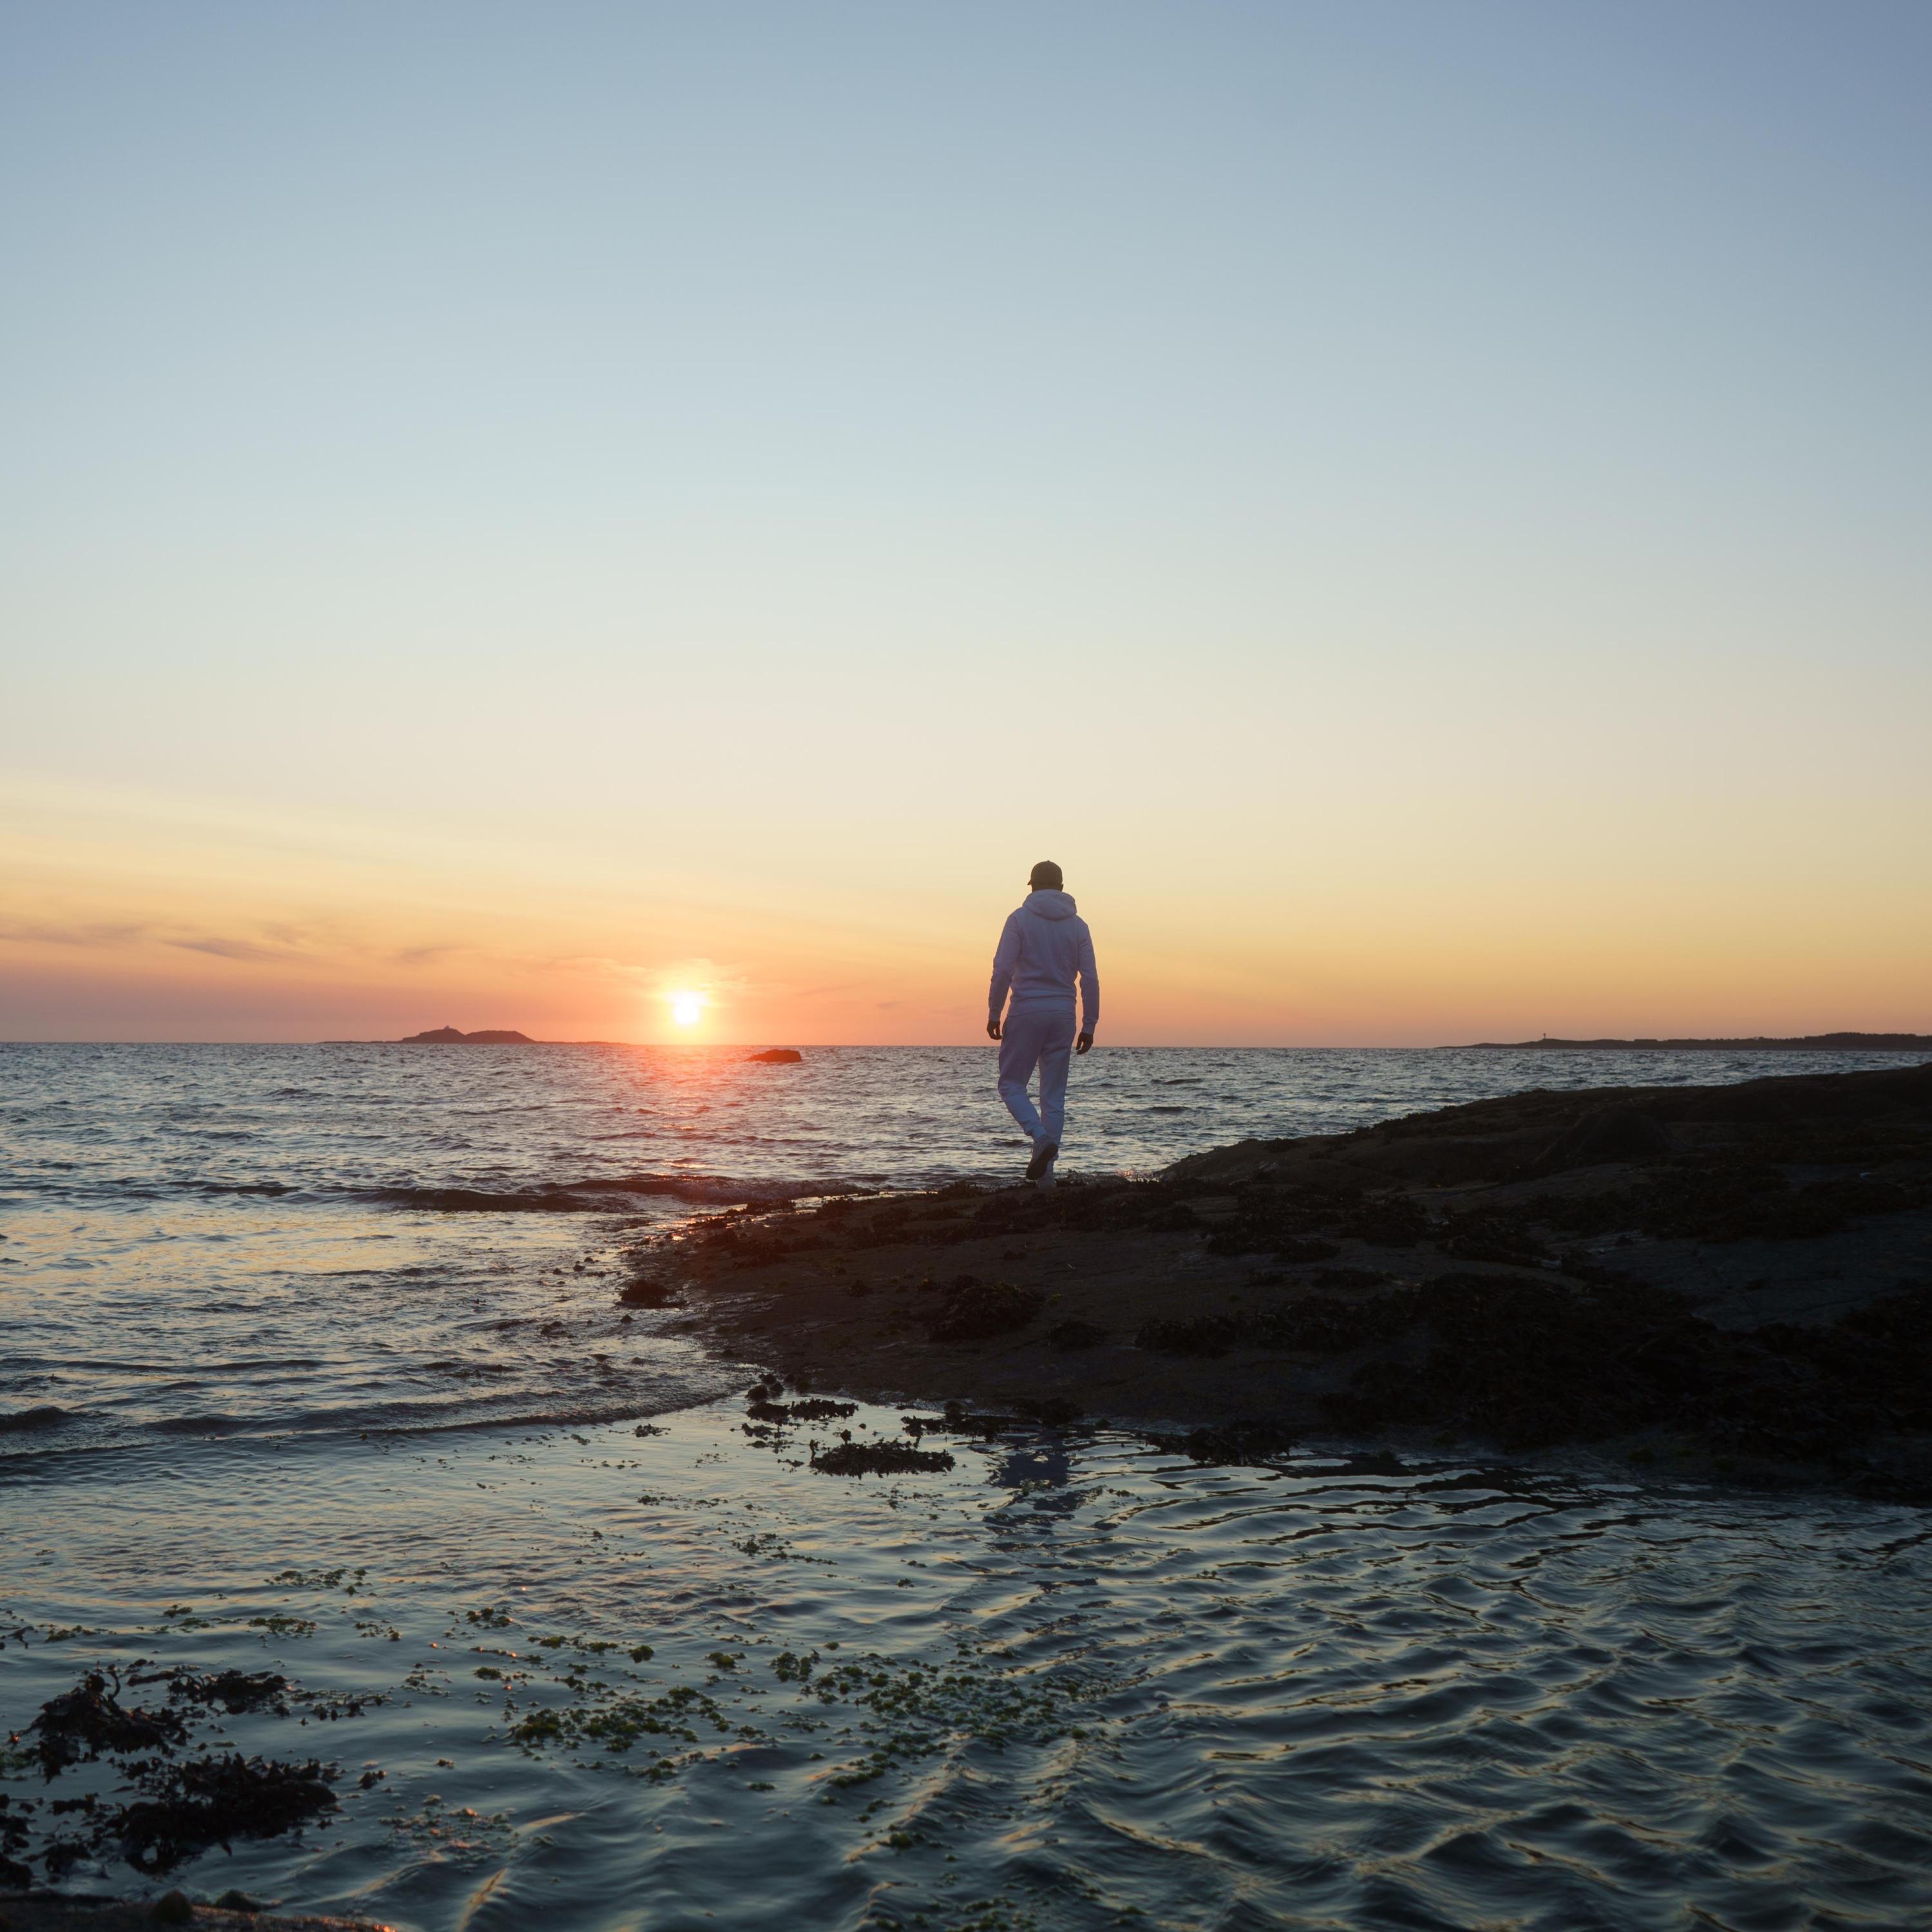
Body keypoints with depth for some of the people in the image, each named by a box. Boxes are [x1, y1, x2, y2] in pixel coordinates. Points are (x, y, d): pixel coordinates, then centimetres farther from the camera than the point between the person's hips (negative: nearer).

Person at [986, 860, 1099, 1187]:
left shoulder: (1020, 919, -2)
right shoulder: (1077, 925, 8)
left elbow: (1002, 969, -10)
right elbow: (1090, 978, 4)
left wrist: (994, 1013, -4)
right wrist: (1089, 1025, 7)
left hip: (1026, 1012, -3)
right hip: (1063, 1014, 3)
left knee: (1011, 1084, 8)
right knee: (1054, 1095, 7)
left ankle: (1042, 1137, -18)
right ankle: (1045, 1173, 5)